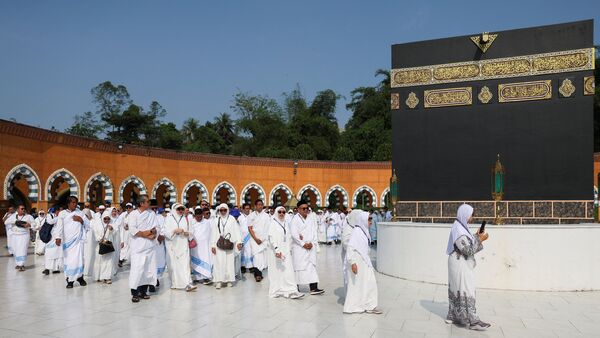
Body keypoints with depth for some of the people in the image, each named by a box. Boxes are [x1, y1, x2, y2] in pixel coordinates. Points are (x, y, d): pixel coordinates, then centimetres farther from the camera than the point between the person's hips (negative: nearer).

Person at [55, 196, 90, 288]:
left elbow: (88, 224, 10)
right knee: (68, 260, 0)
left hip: (78, 239, 1)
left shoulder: (80, 213, 11)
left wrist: (81, 220, -7)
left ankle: (79, 277, 15)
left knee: (78, 259, -3)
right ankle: (70, 280, 10)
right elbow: (59, 226, -4)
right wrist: (58, 237, -15)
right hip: (67, 240, -1)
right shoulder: (62, 213, 5)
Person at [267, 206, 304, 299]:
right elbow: (271, 237, -16)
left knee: (288, 271, -1)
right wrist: (276, 249, -24)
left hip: (285, 251, 5)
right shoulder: (273, 223, -6)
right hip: (276, 251, -5)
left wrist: (290, 249, 12)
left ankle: (291, 291, -3)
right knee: (276, 270, 2)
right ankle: (275, 291, 14)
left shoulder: (286, 223, 12)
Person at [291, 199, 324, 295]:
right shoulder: (296, 218, -5)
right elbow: (294, 233, -12)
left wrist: (312, 243, -6)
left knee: (312, 266, 0)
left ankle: (313, 288, 0)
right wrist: (303, 244, -13)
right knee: (299, 267, 2)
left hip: (311, 247, 5)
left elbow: (314, 231, 8)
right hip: (300, 248, -4)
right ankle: (296, 286, 16)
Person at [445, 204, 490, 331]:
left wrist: (476, 236, 7)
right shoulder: (459, 230, -21)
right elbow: (468, 250, -22)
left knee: (456, 290, 14)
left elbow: (466, 244, 16)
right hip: (460, 264, -10)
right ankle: (472, 321, -2)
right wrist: (480, 240, -16)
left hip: (461, 264, 10)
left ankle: (452, 316, 21)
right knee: (466, 291, -6)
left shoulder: (461, 227, 9)